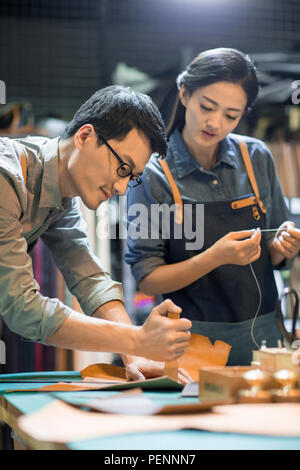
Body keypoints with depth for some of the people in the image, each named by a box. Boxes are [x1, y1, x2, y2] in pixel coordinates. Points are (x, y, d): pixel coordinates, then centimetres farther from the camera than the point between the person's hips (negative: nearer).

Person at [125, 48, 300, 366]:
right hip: (191, 342, -3)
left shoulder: (257, 158, 5)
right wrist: (216, 258, -19)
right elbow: (148, 280, -6)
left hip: (260, 337, 3)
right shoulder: (152, 174, -5)